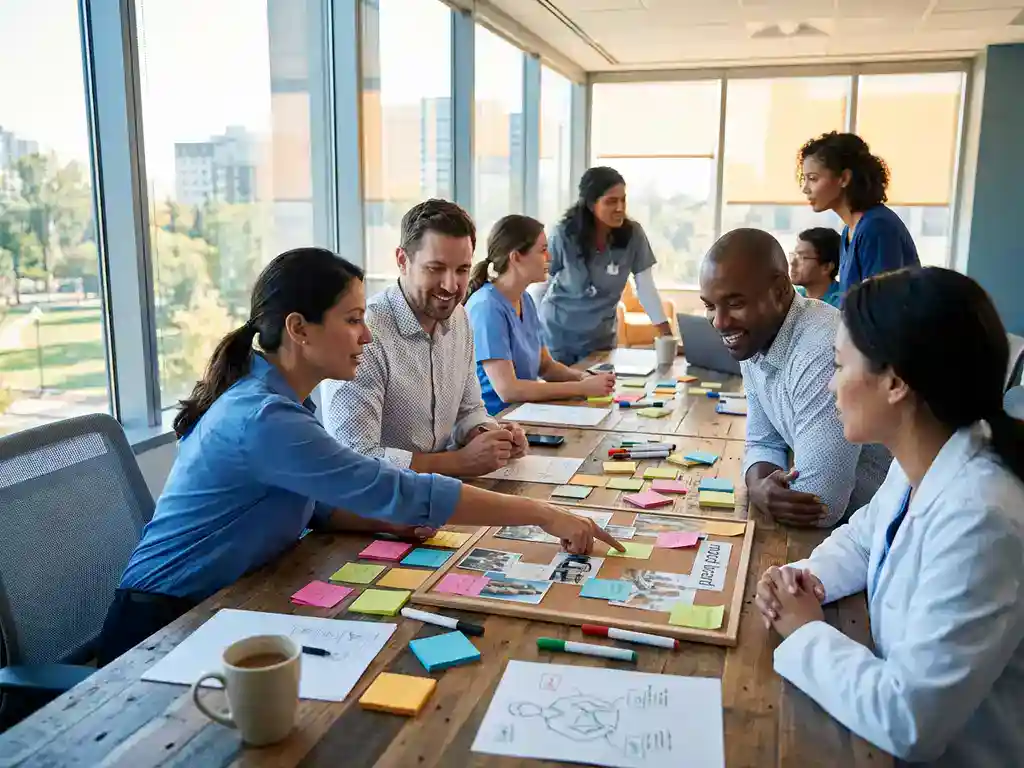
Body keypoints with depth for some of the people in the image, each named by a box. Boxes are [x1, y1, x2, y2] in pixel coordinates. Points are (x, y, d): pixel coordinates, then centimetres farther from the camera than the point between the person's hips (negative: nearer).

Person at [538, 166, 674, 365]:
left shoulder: (633, 234, -12)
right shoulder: (565, 235, -17)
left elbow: (646, 287, -9)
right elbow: (541, 282, -8)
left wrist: (667, 334, -13)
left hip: (601, 336, 2)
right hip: (558, 332, -2)